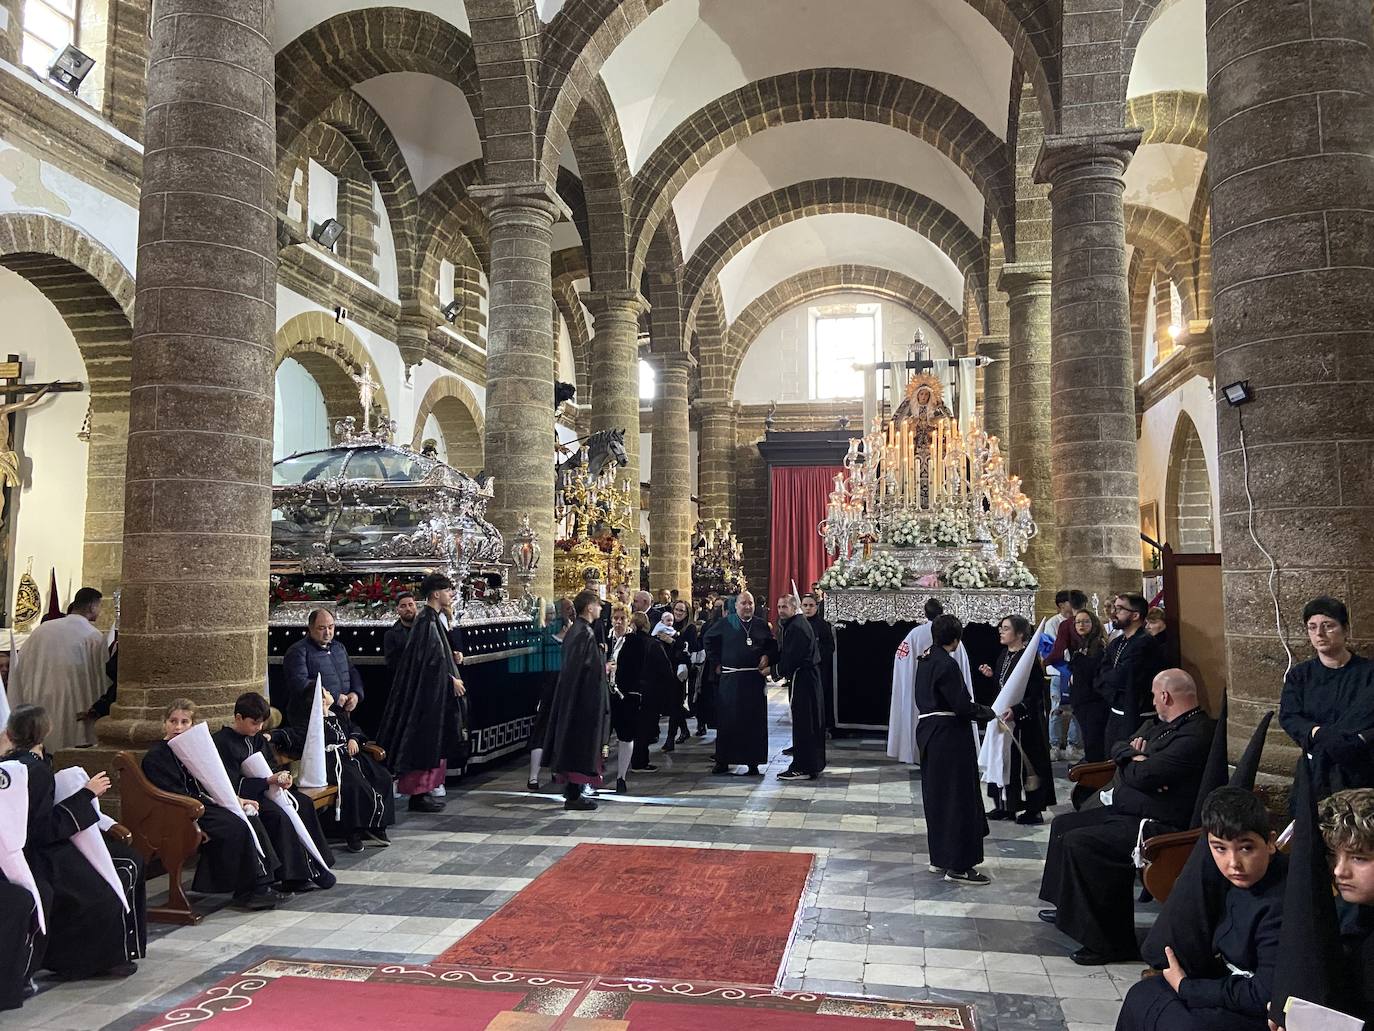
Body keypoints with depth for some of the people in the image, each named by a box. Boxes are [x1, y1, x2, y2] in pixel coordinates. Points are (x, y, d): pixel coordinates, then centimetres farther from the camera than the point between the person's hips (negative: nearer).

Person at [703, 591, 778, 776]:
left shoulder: (762, 625, 8)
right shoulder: (724, 624, 3)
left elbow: (773, 646, 16)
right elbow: (709, 641, 12)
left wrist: (767, 657, -4)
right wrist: (716, 664, 6)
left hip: (755, 678, 1)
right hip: (730, 678, -1)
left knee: (755, 722, 1)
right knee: (727, 720, 2)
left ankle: (753, 762, 9)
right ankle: (723, 761, 11)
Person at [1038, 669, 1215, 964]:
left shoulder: (1195, 735, -22)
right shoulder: (1161, 724, 12)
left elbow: (1144, 776, -27)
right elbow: (1118, 749, 16)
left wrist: (1131, 760, -4)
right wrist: (1137, 757, -7)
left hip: (1155, 825, -11)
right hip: (1124, 809, 11)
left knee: (1078, 843, -24)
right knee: (1063, 825, 14)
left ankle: (1111, 942, -13)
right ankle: (1070, 909, 27)